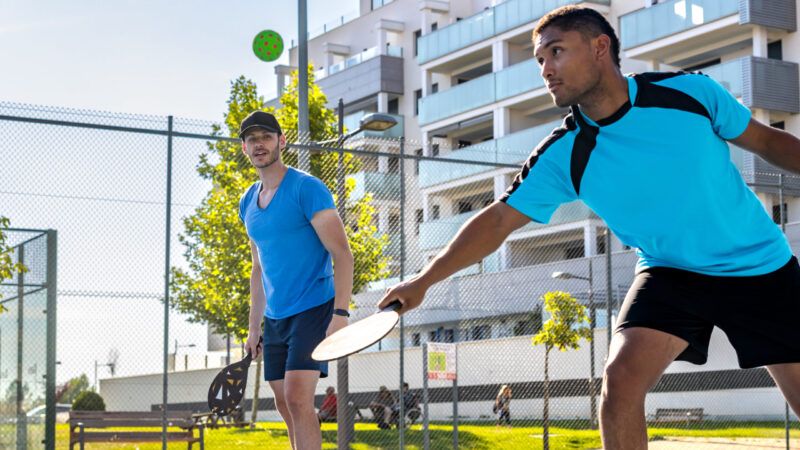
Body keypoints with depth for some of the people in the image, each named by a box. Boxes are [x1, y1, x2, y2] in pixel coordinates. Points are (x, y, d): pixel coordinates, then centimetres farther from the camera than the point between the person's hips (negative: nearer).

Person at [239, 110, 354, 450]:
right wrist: (254, 327, 17)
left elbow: (342, 254, -14)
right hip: (275, 319, 7)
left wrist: (340, 313, -24)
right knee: (285, 407, 6)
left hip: (314, 310, -7)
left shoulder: (307, 189, -9)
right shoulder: (248, 203, 13)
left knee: (297, 398, -19)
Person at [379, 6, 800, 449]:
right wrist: (422, 281, -14)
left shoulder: (690, 90, -14)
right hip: (669, 274, 0)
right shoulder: (562, 156, -12)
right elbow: (498, 219, -9)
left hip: (761, 269, 0)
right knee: (620, 381, -21)